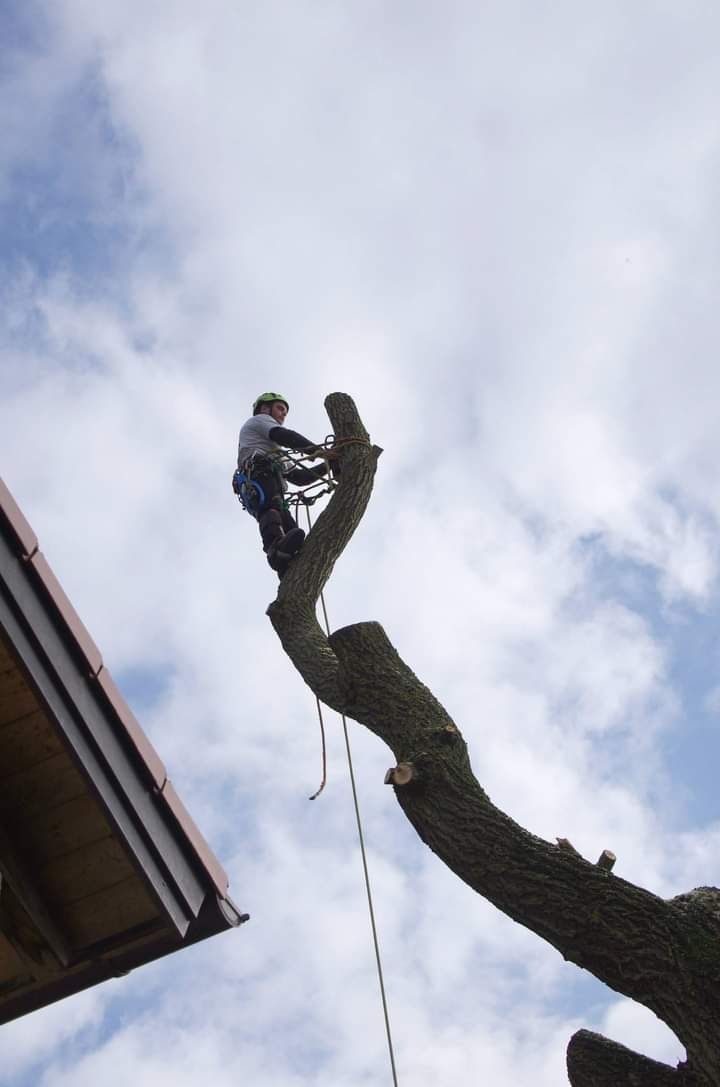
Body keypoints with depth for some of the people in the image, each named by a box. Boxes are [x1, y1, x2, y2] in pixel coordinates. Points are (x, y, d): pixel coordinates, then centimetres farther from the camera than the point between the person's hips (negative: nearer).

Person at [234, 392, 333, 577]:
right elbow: (286, 437, 4)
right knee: (271, 508, -37)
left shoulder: (276, 451, 48)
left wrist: (325, 466, 28)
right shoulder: (259, 420, 24)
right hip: (258, 474, -8)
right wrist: (319, 451, -2)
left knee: (292, 532, -15)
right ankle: (276, 547, -66)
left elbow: (298, 476, 38)